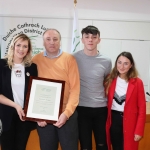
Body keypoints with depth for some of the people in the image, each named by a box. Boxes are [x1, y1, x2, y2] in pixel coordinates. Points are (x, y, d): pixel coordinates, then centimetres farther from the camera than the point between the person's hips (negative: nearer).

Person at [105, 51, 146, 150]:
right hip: (113, 120, 3)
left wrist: (139, 130, -11)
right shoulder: (110, 80, 2)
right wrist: (105, 122, 0)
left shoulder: (137, 82, -7)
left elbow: (142, 108, -7)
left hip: (129, 122, -2)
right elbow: (107, 102, 7)